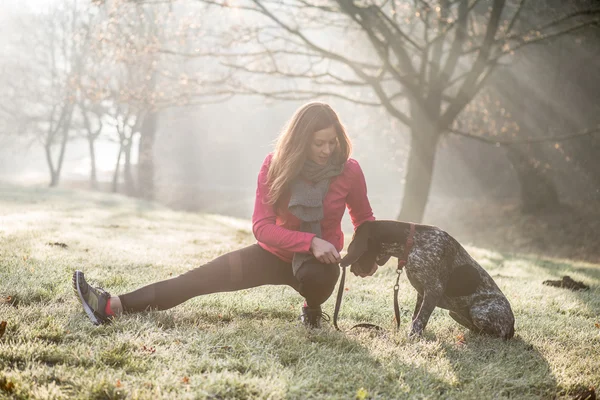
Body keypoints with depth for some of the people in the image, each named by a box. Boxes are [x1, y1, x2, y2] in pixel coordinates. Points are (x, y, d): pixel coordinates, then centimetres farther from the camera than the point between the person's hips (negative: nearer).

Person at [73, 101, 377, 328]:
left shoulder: (349, 171, -15)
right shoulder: (275, 165, -13)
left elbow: (365, 220, 5)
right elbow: (261, 226, -19)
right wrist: (309, 241, -32)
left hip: (321, 261, -2)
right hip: (277, 252, 2)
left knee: (312, 273, -40)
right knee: (204, 276, -12)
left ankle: (312, 309, -4)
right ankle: (113, 306, -18)